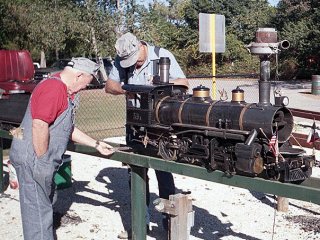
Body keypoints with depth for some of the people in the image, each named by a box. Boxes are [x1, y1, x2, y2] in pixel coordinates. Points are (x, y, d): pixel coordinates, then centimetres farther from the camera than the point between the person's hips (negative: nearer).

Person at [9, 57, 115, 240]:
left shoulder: (65, 91, 16)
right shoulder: (53, 88, -19)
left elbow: (68, 128, 21)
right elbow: (39, 125, -27)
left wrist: (96, 145, 18)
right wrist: (41, 161, -21)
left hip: (43, 159, 11)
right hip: (33, 158, -11)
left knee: (46, 202, 21)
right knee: (38, 209, -2)